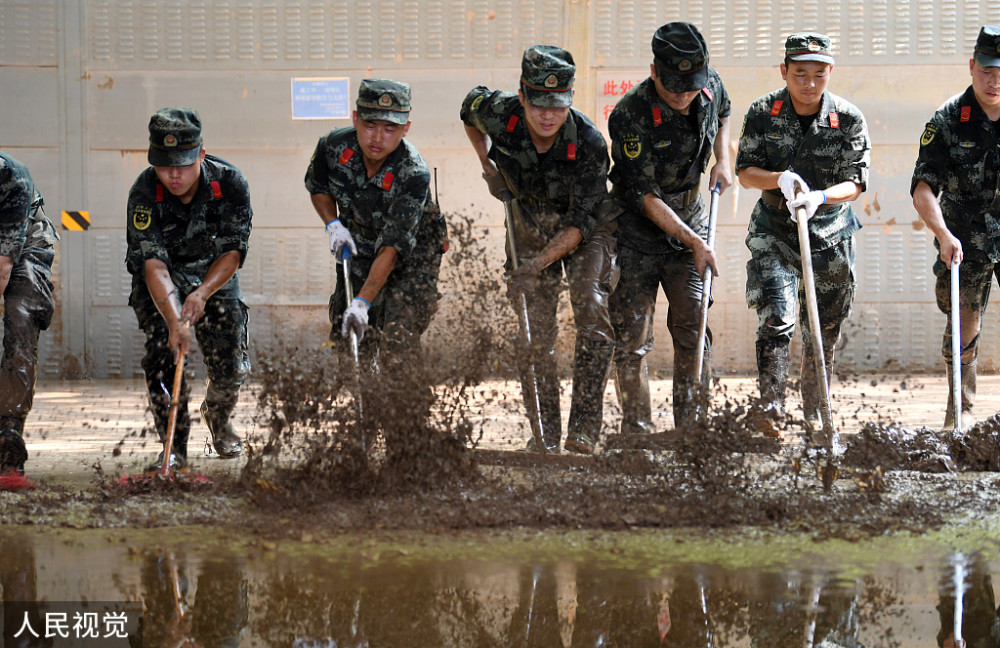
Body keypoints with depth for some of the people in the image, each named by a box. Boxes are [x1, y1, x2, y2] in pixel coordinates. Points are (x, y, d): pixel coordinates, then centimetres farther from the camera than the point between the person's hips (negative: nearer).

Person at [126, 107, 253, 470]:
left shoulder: (229, 183, -25)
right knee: (164, 349, -24)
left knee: (232, 366, -7)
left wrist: (203, 293, -40)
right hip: (161, 282, -1)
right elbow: (153, 265, -38)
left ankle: (217, 416, 27)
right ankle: (174, 446, -12)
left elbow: (232, 252, -22)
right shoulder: (144, 194, -29)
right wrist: (173, 321, -52)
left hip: (215, 275, 1)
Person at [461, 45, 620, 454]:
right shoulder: (499, 113, -23)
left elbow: (581, 222, -28)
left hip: (586, 227, -3)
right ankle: (545, 432, 6)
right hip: (530, 224, 3)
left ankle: (584, 429, -22)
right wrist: (489, 167, -3)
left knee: (591, 309, -22)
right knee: (534, 329, -3)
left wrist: (539, 263, -38)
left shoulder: (589, 143, -31)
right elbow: (469, 109, 4)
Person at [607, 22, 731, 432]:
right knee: (632, 337, -4)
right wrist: (693, 241, -24)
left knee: (693, 329, -2)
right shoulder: (630, 116, -25)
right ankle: (637, 432, 4)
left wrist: (722, 160, 2)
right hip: (636, 232, -4)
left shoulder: (711, 86, -8)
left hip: (690, 221, 4)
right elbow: (642, 195, -22)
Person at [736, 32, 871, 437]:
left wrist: (820, 197, -31)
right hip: (775, 229, -1)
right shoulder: (763, 113, -9)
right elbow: (745, 172, -8)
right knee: (776, 316, -18)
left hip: (830, 233, 1)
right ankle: (770, 406, -16)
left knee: (824, 329, 10)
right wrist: (781, 179, -28)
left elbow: (856, 182, -12)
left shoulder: (848, 119, -11)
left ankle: (815, 412, 26)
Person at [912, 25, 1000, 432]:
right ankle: (960, 410, 22)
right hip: (965, 242, 0)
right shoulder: (949, 120, -7)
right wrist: (943, 235, -26)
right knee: (963, 329, 5)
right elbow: (923, 187, -11)